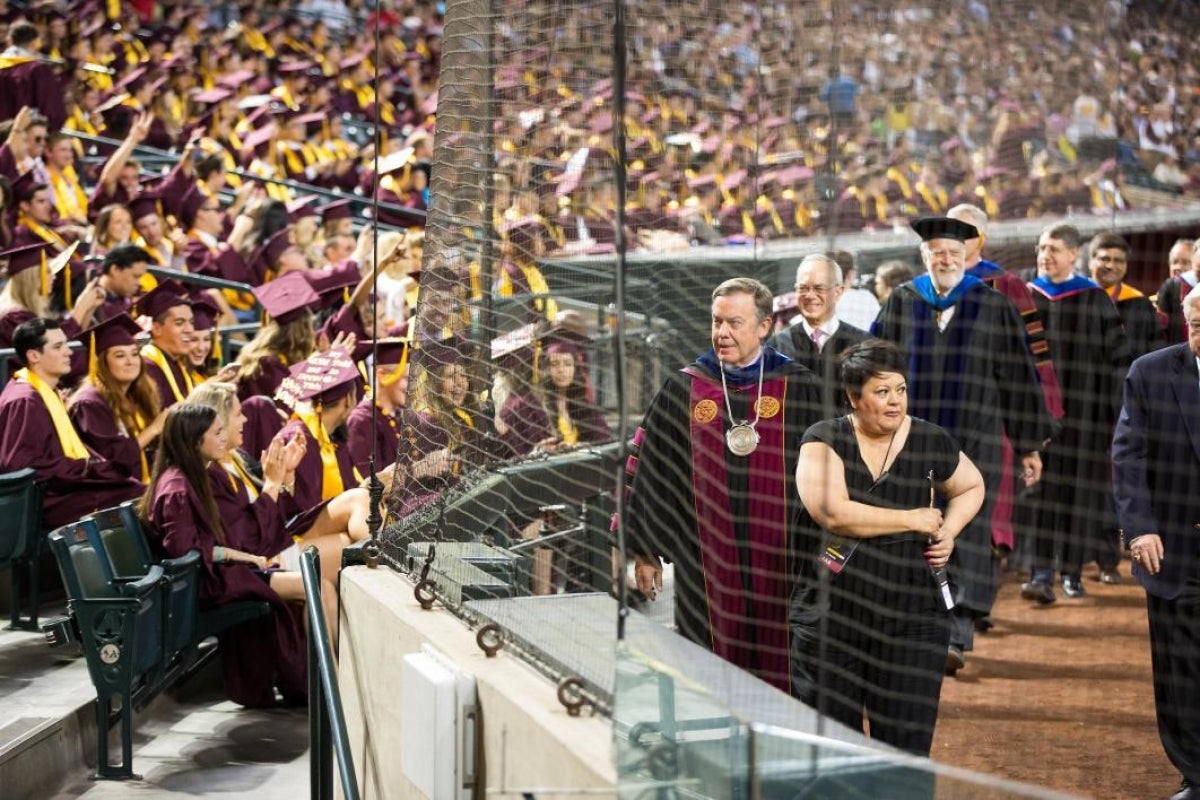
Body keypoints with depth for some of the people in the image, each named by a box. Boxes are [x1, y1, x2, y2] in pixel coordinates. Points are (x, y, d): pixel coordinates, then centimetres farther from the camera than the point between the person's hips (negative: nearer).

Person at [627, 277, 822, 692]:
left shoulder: (799, 389, 0)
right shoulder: (684, 389, 5)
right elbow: (650, 469, 10)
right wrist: (644, 552, 10)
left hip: (780, 561, -1)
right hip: (708, 561, 1)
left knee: (781, 673, 1)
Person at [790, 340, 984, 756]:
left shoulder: (931, 441, 3)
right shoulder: (823, 440, -3)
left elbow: (971, 487, 24)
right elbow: (832, 512, -19)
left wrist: (949, 530, 3)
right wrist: (914, 520, -11)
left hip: (910, 623, 1)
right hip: (829, 623, -1)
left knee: (907, 746, 1)